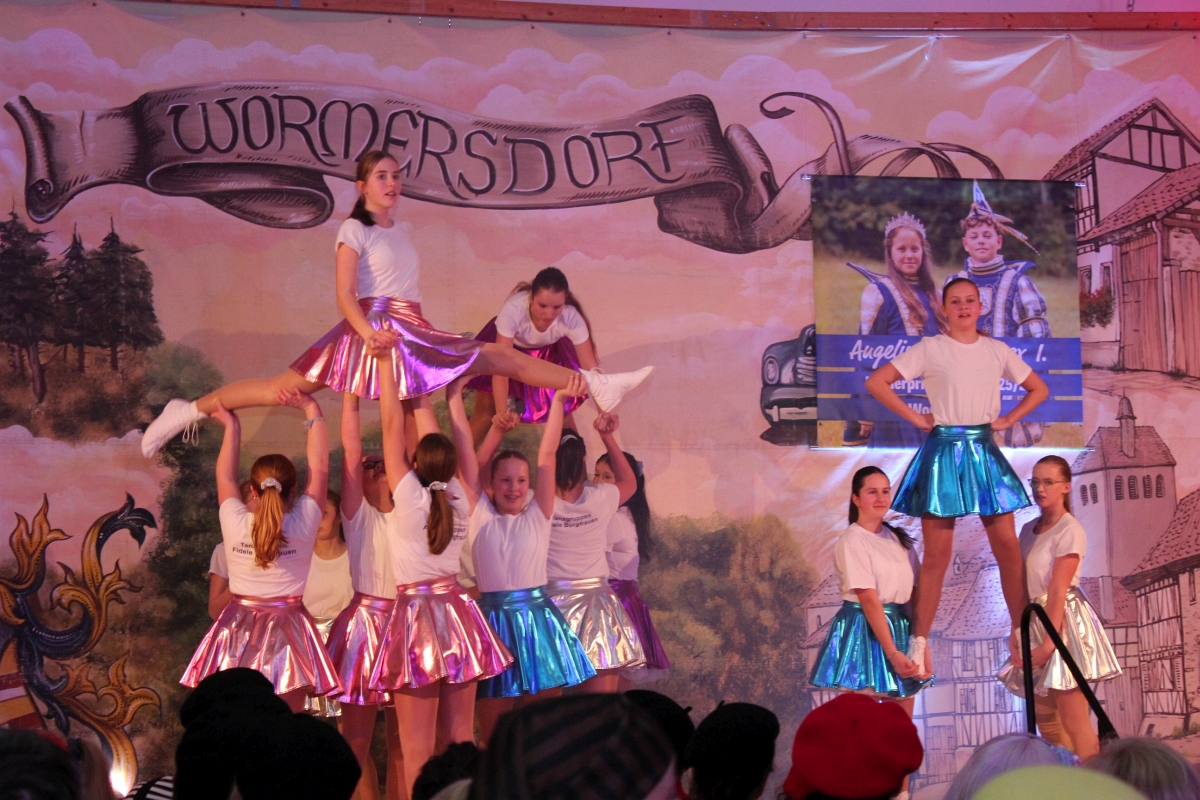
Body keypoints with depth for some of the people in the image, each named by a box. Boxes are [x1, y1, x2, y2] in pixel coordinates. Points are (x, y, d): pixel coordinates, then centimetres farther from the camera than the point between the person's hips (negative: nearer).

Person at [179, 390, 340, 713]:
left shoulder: (235, 525, -4)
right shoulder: (302, 525, -8)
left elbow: (224, 477, 14)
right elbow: (320, 467, 1)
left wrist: (231, 426, 24)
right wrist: (312, 411, 7)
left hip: (238, 636, 2)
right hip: (286, 635, -1)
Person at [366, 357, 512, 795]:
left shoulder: (410, 497, -9)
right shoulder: (459, 499, 4)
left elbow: (393, 426, -5)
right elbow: (435, 443, 15)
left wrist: (385, 364, 0)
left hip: (416, 615, -5)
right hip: (457, 614, 5)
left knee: (417, 750, -3)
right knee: (461, 739, 8)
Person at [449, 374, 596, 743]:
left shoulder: (537, 516, 7)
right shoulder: (480, 515, 5)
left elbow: (547, 455, 2)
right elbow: (466, 453, 2)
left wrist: (558, 401, -2)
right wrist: (455, 396, -1)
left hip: (538, 619, 1)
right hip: (495, 620, -1)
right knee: (494, 733, 1)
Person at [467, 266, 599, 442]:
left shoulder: (571, 317, -37)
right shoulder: (514, 310, -43)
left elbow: (590, 366, -31)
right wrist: (502, 411, -54)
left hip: (548, 352, 2)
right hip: (510, 346, -1)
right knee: (485, 411, -6)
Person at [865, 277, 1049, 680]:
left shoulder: (997, 350, 9)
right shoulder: (930, 348, -1)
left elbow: (1039, 389, 19)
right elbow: (876, 382, -5)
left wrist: (1007, 420, 6)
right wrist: (915, 417, -6)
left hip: (984, 451, 3)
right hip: (943, 451, -3)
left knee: (1008, 547, 0)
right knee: (937, 555, -1)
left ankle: (1020, 634, 10)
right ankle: (919, 642, 6)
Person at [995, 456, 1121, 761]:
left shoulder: (1069, 530, -10)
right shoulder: (1029, 529, 12)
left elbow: (1058, 590, -16)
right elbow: (1021, 587, 9)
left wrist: (1048, 643, -20)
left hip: (1064, 623, -8)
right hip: (1035, 623, 8)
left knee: (1074, 724, -9)